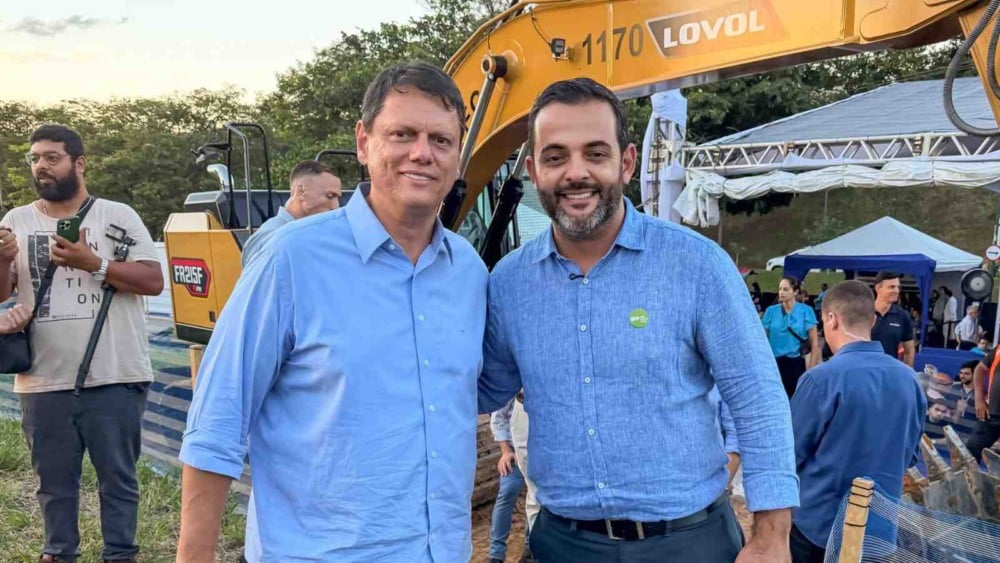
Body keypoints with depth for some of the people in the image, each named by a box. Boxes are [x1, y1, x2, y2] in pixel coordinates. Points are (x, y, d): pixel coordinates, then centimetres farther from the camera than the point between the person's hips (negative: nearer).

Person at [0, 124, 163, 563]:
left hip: (113, 378, -3)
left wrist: (93, 263, -18)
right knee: (54, 479, 15)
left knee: (117, 475, 7)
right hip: (42, 382, 3)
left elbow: (153, 281, -7)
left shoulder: (117, 216, 0)